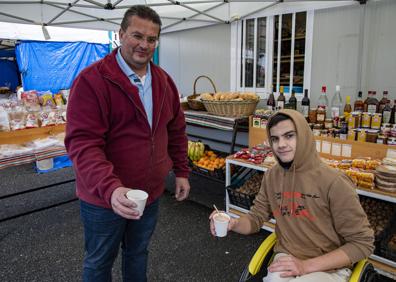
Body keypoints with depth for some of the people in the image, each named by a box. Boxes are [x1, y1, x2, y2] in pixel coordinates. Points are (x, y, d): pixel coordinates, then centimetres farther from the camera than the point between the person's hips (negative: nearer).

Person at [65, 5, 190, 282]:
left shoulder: (164, 81, 3)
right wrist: (110, 188, -37)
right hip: (103, 198, -4)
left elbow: (176, 131, 10)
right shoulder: (91, 80, -17)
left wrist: (182, 171, 8)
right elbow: (82, 143, -25)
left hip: (150, 194, 5)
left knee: (138, 254, 25)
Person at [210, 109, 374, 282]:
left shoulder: (334, 182, -17)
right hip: (287, 258, 3)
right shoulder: (271, 176, -1)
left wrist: (306, 266, -18)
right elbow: (256, 218, 7)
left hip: (329, 268, -3)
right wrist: (234, 223, -16)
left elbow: (363, 243, -12)